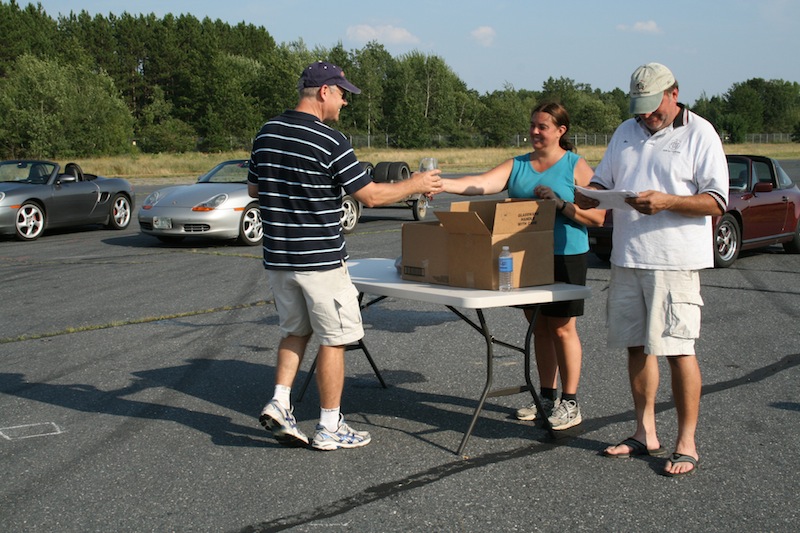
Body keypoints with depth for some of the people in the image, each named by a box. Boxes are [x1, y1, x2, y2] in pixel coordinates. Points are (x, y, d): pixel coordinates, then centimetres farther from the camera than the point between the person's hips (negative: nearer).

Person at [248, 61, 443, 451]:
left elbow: (253, 189, 15)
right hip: (320, 259, -7)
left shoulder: (266, 134, 5)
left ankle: (279, 402, 9)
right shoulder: (329, 141, -16)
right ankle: (329, 428, 11)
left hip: (277, 257, 7)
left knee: (295, 331, 21)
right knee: (333, 340, 4)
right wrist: (414, 185, 0)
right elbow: (369, 195, -13)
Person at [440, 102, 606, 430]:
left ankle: (570, 403, 8)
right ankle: (547, 397, 24)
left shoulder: (576, 166, -3)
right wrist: (439, 184, -18)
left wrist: (561, 204, -20)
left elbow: (597, 216, -8)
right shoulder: (517, 166, 10)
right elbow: (480, 184, -4)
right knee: (539, 328, 12)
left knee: (562, 328, -2)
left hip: (566, 257, -5)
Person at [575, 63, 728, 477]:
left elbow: (717, 202, -8)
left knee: (678, 349, -5)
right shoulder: (626, 133, 16)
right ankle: (645, 434, 22)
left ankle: (686, 444, 4)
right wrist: (577, 197, -3)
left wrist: (666, 201, -21)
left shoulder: (699, 134, -2)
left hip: (675, 260, -6)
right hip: (627, 257, 6)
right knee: (637, 347, 10)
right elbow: (601, 183, 19)